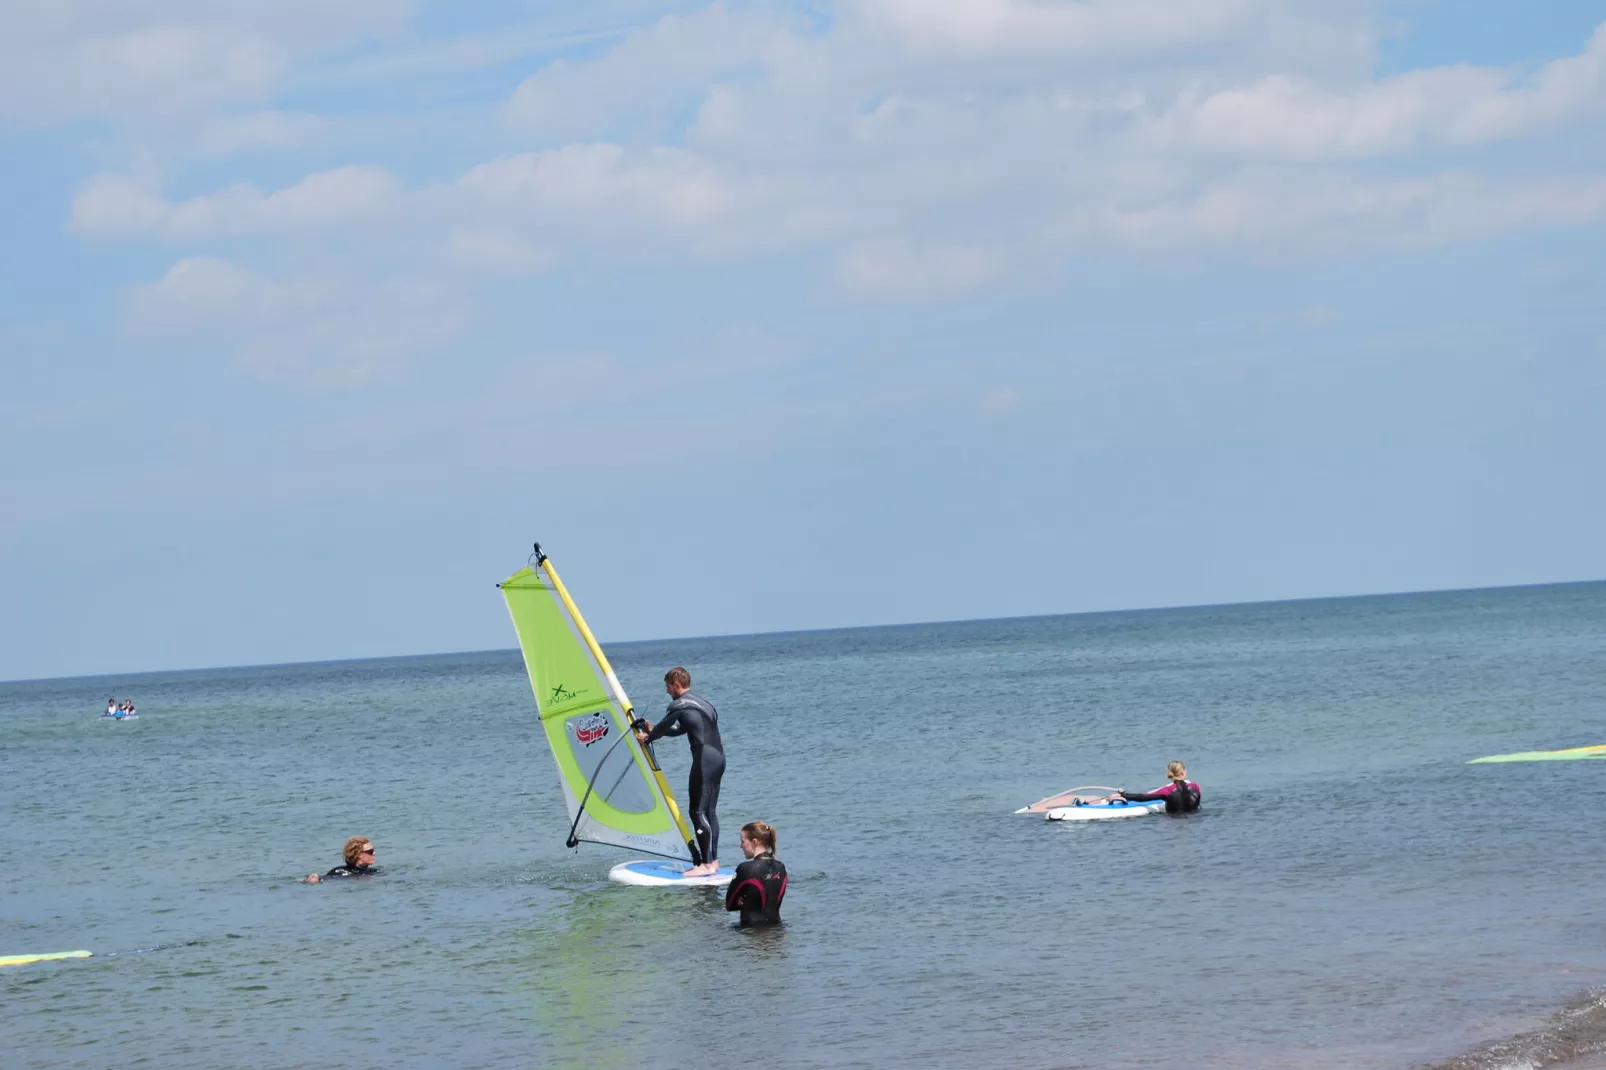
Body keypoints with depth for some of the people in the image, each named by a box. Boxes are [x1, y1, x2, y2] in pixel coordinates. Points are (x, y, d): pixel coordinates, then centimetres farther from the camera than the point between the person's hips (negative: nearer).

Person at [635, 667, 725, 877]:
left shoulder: (678, 705, -6)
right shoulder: (702, 702, 22)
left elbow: (662, 727, 6)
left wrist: (646, 739, 25)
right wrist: (653, 731, 34)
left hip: (704, 760, -9)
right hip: (718, 757, 9)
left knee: (698, 812, -7)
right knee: (709, 811, 13)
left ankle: (706, 864, -10)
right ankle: (713, 860, 15)